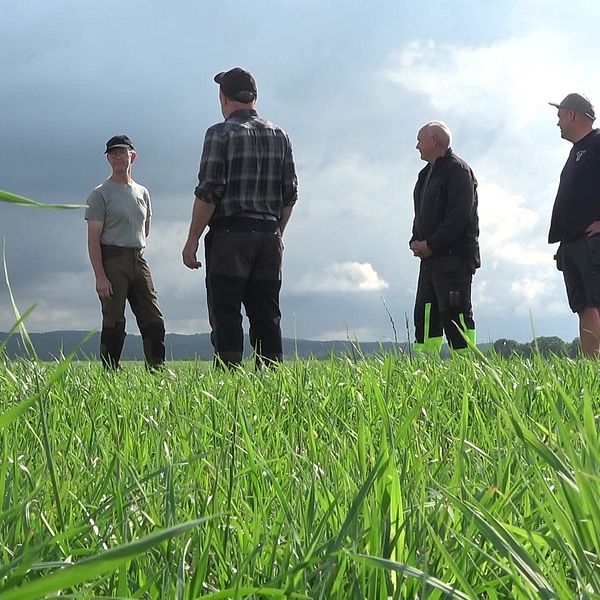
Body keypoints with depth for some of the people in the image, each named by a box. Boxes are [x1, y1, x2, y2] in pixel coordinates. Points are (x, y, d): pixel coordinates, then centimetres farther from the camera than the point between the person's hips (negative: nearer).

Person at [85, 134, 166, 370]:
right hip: (112, 262, -6)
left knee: (154, 322, 2)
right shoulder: (100, 194, -2)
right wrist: (100, 276, -16)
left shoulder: (142, 192, 16)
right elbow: (93, 238, -8)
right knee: (114, 325, -6)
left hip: (138, 259, 6)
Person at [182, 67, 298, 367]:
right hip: (269, 235, 6)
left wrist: (192, 240, -6)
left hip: (230, 233, -5)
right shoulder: (279, 135, 12)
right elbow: (290, 192, 12)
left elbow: (209, 191, -11)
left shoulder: (221, 133, -5)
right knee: (266, 314, 8)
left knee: (225, 316, -4)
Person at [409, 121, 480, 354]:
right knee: (424, 314, 9)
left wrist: (431, 245, -17)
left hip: (454, 257, -9)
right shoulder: (426, 173, 20)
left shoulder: (457, 170, -9)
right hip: (430, 257, 10)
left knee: (455, 313, -9)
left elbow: (459, 216, -18)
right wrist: (416, 241, 6)